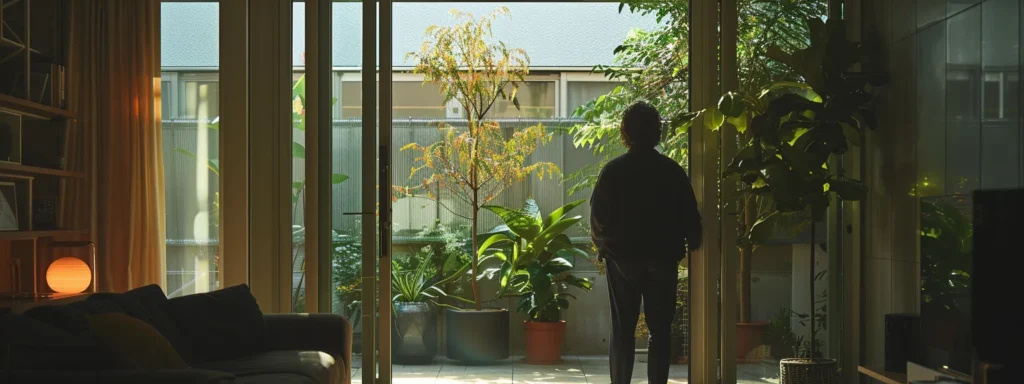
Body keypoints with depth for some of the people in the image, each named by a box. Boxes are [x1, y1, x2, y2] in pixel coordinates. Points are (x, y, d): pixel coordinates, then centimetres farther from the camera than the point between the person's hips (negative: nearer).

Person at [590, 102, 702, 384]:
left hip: (622, 259, 0)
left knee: (623, 330, 6)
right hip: (662, 259, 0)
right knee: (660, 331, 5)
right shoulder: (672, 171, -4)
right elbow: (690, 216, 0)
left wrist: (603, 245, 17)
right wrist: (690, 243, 20)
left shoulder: (613, 171, -5)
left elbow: (597, 217, -2)